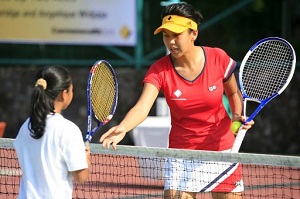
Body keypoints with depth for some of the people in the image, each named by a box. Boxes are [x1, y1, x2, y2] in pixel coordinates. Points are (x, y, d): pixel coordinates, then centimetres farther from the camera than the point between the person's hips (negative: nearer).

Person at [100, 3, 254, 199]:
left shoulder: (218, 58, -11)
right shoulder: (159, 70, -14)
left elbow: (234, 93, 8)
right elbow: (142, 107, -28)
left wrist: (238, 115, -13)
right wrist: (122, 128, -48)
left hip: (221, 147, 0)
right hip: (182, 152, 0)